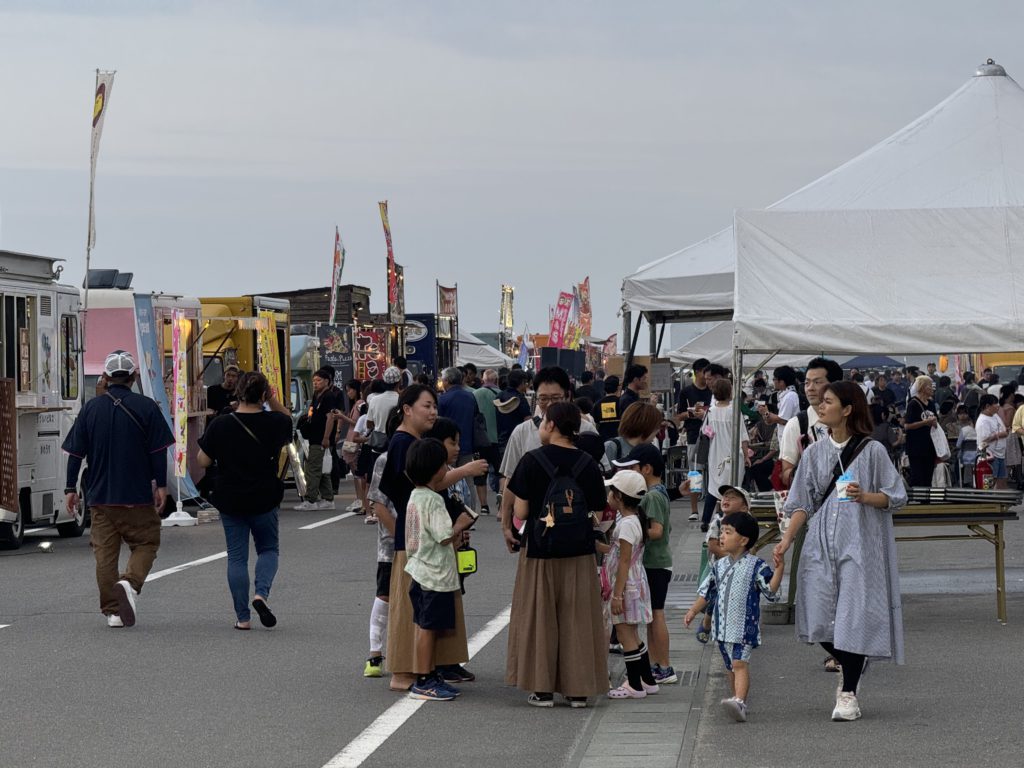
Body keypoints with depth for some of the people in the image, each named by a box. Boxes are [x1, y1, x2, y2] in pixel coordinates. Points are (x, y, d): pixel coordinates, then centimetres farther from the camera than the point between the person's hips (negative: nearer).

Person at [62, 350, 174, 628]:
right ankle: (130, 583, -17)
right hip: (138, 496, -2)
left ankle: (113, 611, 8)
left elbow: (75, 452, 4)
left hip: (100, 497, 2)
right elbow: (159, 451, -5)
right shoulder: (146, 407, -4)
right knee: (146, 543, 10)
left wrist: (70, 488, 11)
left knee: (105, 552, 8)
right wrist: (161, 485, 1)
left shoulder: (91, 408, 3)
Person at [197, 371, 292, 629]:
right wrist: (273, 401, 4)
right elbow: (288, 419, 16)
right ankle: (262, 593, -9)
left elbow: (203, 461, -2)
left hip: (230, 501, 0)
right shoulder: (274, 423, -8)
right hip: (264, 501, 0)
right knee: (268, 549, 18)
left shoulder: (220, 425, -10)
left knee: (236, 556, 8)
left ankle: (242, 617, 6)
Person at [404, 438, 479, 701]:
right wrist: (461, 525, -5)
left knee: (427, 628, 14)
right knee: (428, 628, -4)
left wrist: (456, 532, 16)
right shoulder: (433, 500, -19)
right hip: (434, 574, -10)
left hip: (419, 571, 10)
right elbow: (444, 537, -20)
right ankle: (423, 682, -1)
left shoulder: (416, 496, 11)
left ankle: (432, 676, 21)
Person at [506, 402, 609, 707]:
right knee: (577, 618, 9)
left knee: (539, 617, 7)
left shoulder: (532, 461, -10)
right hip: (579, 555, 2)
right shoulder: (587, 464, -3)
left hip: (539, 553, -2)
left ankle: (543, 689, 7)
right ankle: (578, 689, 10)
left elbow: (520, 512, -9)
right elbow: (596, 513, -1)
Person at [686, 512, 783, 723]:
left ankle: (739, 701, -31)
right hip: (723, 625, 7)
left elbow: (771, 590, -13)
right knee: (730, 666, 14)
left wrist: (779, 569, -24)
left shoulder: (756, 566, -7)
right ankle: (739, 702, 25)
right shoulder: (720, 565, 11)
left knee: (739, 663, -19)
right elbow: (706, 591, 20)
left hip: (744, 626, -7)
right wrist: (693, 611, 16)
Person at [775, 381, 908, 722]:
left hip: (860, 544, -4)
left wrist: (864, 497, -19)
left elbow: (896, 496, -2)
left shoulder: (872, 450, -1)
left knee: (853, 617, -8)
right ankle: (850, 670, 27)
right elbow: (803, 503, 11)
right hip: (821, 545, 4)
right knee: (819, 619, 0)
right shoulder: (815, 453, 11)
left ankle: (849, 693, 1)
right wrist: (787, 539, 0)